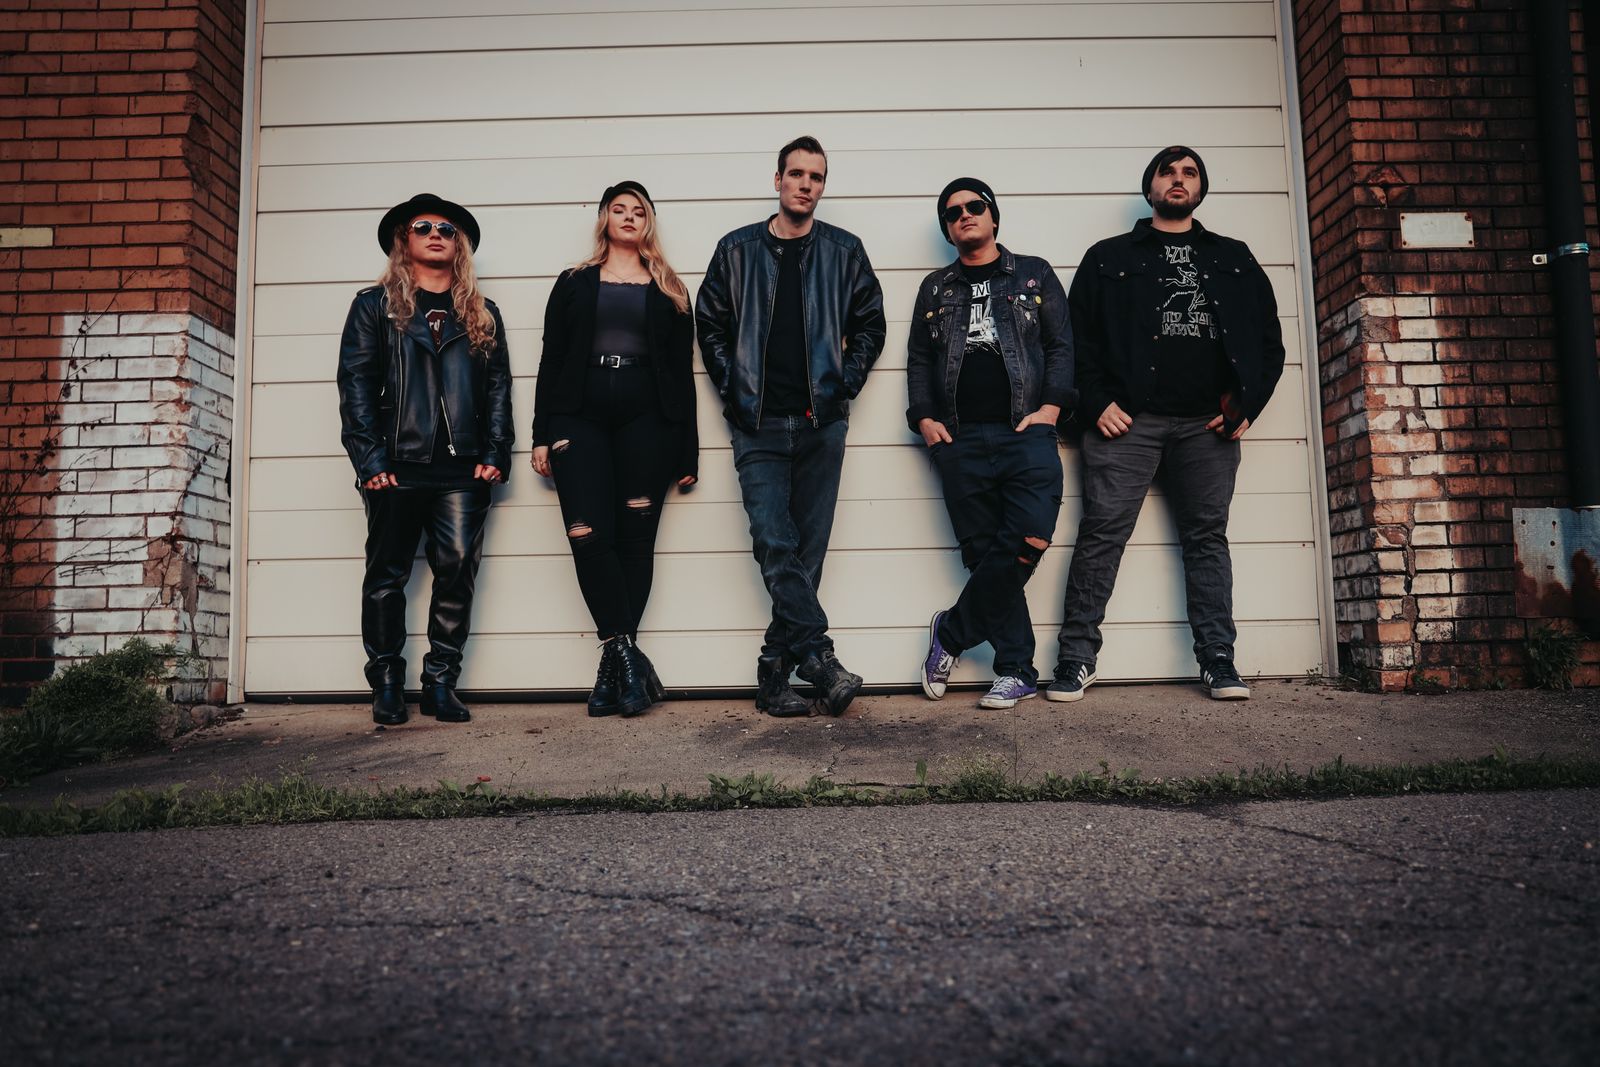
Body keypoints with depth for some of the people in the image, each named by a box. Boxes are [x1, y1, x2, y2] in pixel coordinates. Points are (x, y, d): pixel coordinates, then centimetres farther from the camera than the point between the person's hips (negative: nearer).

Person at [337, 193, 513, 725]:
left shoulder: (482, 314, 18)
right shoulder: (376, 305, 10)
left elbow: (498, 387, 11)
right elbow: (355, 383, 2)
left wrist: (495, 454, -2)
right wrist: (370, 458, -9)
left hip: (463, 468, 2)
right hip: (397, 466, -1)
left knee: (458, 571, -3)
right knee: (387, 575, 4)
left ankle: (441, 682, 7)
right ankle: (387, 684, 14)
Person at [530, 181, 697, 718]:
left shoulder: (668, 290, 15)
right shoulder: (574, 284, 16)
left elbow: (682, 372, 10)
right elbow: (551, 361, 10)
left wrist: (687, 451, 4)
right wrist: (542, 435, 1)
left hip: (646, 419, 0)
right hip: (580, 417, 0)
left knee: (635, 536, -3)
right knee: (588, 536, -13)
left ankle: (613, 664, 5)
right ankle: (626, 655, -5)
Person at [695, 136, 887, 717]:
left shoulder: (844, 251, 8)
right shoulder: (737, 250, 8)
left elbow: (869, 325, 13)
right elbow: (710, 324, 12)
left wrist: (844, 385, 2)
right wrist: (732, 388, 3)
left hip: (821, 423, 0)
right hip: (758, 425, 0)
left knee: (807, 549, 1)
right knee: (774, 544, -13)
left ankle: (776, 669, 9)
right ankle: (819, 657, -8)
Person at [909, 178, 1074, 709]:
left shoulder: (1034, 274, 16)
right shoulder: (936, 287, 21)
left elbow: (1062, 344, 9)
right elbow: (918, 359, 17)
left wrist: (1052, 405, -5)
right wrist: (923, 417, 2)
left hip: (1025, 434, -1)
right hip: (960, 441, 2)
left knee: (1025, 544, -17)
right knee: (985, 554, -2)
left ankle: (951, 633, 5)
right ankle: (1016, 672, 9)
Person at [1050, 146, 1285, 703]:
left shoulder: (1234, 258, 21)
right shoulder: (1109, 257, 14)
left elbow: (1269, 339, 16)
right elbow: (1079, 338, 6)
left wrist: (1247, 405, 4)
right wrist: (1097, 404, -6)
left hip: (1208, 425, 3)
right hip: (1128, 421, -2)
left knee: (1208, 538, 3)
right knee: (1102, 534, -7)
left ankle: (1217, 658, 8)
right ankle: (1077, 656, -3)